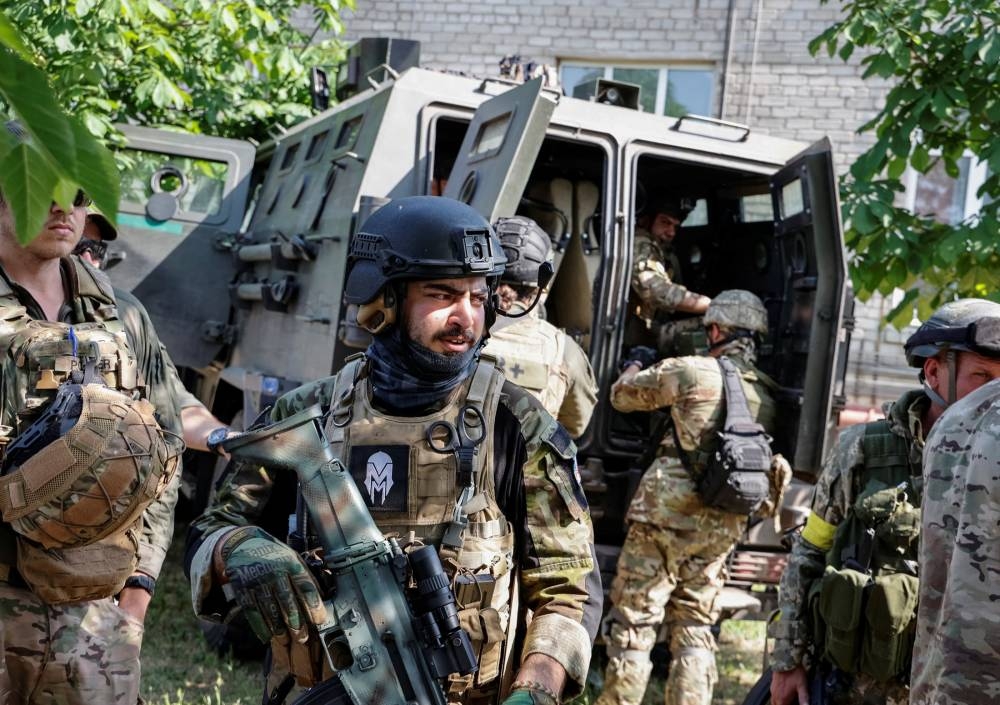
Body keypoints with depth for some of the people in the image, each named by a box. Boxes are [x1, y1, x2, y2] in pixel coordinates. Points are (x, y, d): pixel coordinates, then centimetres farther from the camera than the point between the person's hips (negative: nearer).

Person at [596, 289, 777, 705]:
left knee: (634, 622, 3)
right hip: (723, 529, 6)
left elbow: (622, 396, 6)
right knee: (695, 631, 14)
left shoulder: (690, 372, -8)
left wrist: (633, 369, 28)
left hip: (666, 518, -5)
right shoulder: (767, 396, 8)